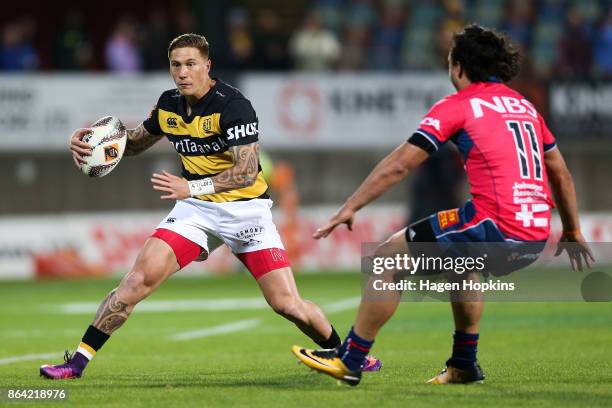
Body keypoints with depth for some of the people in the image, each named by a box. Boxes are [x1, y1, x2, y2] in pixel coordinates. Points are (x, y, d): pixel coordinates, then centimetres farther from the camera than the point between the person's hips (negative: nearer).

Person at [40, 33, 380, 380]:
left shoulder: (233, 105, -18)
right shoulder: (169, 104, 2)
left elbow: (247, 171, -26)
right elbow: (136, 142, 21)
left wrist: (192, 187, -35)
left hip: (246, 209, -4)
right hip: (196, 209, 4)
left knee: (288, 305, -10)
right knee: (141, 278, -14)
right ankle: (78, 361, -11)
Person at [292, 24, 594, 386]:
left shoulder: (456, 106, 2)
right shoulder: (524, 106, 21)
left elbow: (399, 165, -1)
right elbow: (561, 175, 26)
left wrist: (350, 207, 4)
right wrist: (572, 232, 36)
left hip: (497, 227, -7)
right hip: (537, 234, 7)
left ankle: (349, 361, 8)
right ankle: (464, 366, 36)